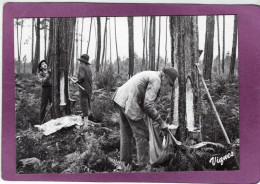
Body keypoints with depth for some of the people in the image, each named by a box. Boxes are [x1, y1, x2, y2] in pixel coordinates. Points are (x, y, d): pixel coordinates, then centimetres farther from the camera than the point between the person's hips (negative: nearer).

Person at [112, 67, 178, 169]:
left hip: (120, 98, 10)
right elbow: (148, 104, -19)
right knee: (142, 135, -1)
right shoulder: (156, 80, -12)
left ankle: (125, 162, 28)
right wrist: (161, 122, -13)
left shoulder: (150, 75, 19)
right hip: (129, 103, -10)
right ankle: (143, 165, 5)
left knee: (126, 133, 18)